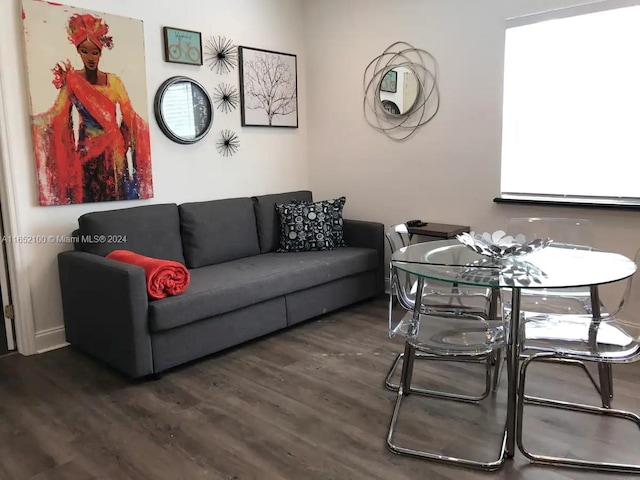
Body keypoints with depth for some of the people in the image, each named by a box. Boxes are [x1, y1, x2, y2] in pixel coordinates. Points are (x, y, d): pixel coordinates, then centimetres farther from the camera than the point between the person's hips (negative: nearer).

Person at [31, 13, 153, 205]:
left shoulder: (113, 81, 4)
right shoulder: (71, 80, 3)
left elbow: (127, 115, 0)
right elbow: (59, 113, -2)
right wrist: (36, 121, -18)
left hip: (112, 149, 1)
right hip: (85, 149, -1)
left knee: (115, 192, 0)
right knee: (86, 191, -2)